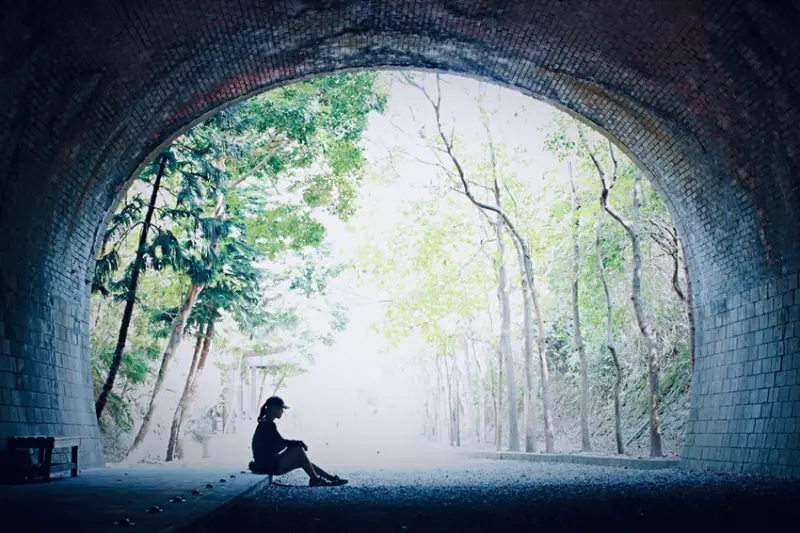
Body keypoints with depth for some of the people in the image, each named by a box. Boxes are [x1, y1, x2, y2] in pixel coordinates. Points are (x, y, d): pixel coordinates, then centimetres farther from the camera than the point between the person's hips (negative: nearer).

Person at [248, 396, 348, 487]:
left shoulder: (266, 423, 15)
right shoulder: (268, 424, -16)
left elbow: (279, 444, 16)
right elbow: (281, 442, -22)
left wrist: (298, 443, 4)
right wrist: (300, 443, -9)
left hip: (270, 463, 10)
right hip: (269, 466, -10)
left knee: (301, 459, 8)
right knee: (298, 450, -15)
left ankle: (331, 478, 9)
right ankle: (315, 479, -7)